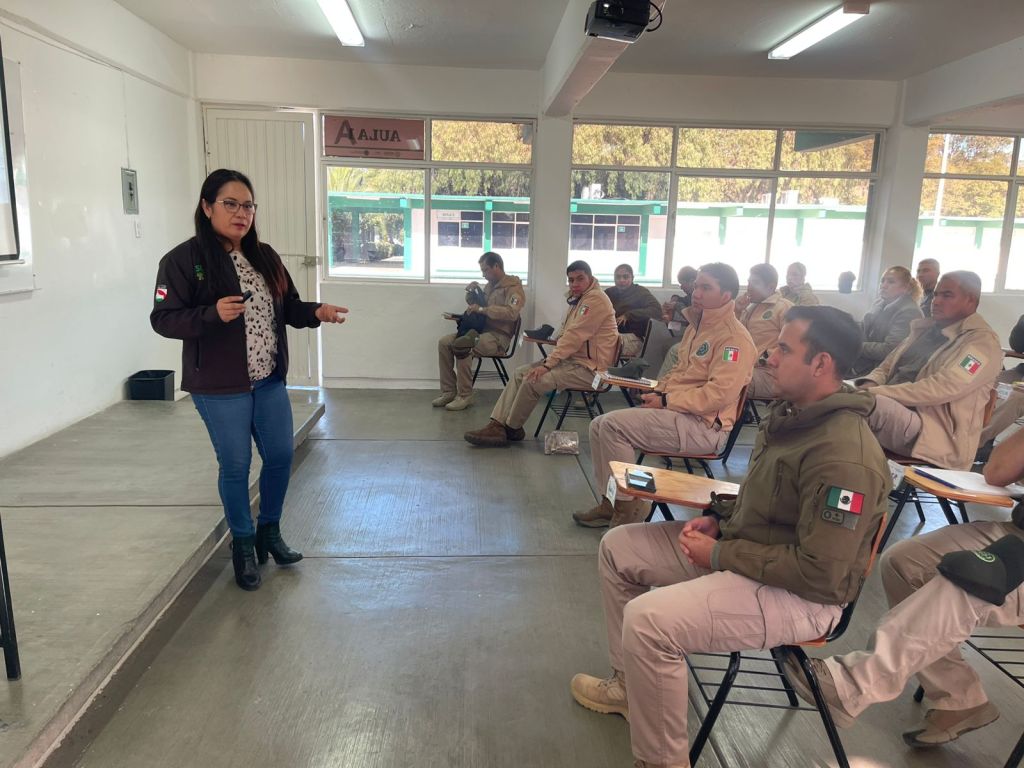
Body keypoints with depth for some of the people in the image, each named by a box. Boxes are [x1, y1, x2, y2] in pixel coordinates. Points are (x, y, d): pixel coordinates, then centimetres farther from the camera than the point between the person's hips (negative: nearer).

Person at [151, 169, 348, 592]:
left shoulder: (265, 257, 7)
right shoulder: (183, 260, -11)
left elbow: (287, 306, 13)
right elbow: (163, 319, -14)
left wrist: (316, 312, -7)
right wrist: (213, 314, -30)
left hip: (269, 381, 6)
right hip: (220, 388, -6)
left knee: (280, 456, 12)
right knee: (235, 466, 5)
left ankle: (270, 531, 34)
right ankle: (243, 544, 26)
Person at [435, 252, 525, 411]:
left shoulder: (514, 287, -7)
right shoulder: (490, 285, 17)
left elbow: (511, 313, -25)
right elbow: (475, 306, 28)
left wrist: (482, 309, -23)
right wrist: (472, 293, 6)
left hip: (498, 337, -8)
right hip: (480, 330, 8)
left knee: (460, 346, -30)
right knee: (444, 342, -7)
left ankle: (465, 396, -19)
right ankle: (448, 391, -4)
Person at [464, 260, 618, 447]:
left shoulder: (595, 299, -14)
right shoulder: (578, 300, 18)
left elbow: (575, 336, -21)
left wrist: (547, 365, -21)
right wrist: (549, 360, -1)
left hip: (589, 368, -10)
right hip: (573, 360, 10)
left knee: (533, 381, -21)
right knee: (520, 373, 1)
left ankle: (512, 429, -1)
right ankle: (497, 425, -4)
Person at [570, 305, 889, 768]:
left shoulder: (844, 457, -27)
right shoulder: (791, 412, 4)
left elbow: (820, 573, -28)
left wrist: (721, 555, -20)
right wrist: (719, 518, 2)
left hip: (799, 594, -10)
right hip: (740, 545, 10)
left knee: (648, 619, -29)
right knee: (617, 548, 10)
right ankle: (631, 682, 24)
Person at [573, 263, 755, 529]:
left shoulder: (734, 337, -14)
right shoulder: (697, 326, 17)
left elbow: (720, 393, -23)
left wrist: (666, 401, -18)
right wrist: (659, 391, 5)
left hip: (704, 426, -10)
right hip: (678, 414, 10)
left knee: (613, 425, -21)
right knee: (598, 425, 0)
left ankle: (628, 505, -8)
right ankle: (611, 502, 7)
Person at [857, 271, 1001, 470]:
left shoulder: (982, 342, -7)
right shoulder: (926, 329, 17)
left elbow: (939, 389, -21)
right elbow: (887, 366, 17)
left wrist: (875, 393, -24)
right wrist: (869, 385, -7)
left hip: (936, 434, -7)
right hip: (892, 410, 7)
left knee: (874, 405, -35)